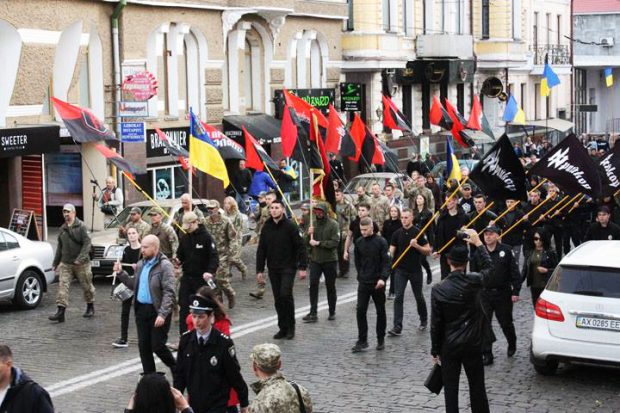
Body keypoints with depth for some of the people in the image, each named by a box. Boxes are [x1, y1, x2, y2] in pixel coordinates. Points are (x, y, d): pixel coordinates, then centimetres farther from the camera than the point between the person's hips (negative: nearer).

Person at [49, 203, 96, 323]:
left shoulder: (81, 226, -8)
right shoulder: (62, 228, 11)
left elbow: (87, 243, -15)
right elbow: (60, 247, 19)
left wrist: (80, 258, -26)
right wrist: (55, 263, 19)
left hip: (81, 264, -5)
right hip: (65, 263, 5)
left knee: (87, 286, 9)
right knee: (63, 286, -8)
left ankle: (90, 307, 29)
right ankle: (60, 312, -12)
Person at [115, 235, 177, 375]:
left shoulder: (165, 266, -12)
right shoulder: (141, 264, 12)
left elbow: (169, 293, -18)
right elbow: (134, 284, 19)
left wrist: (163, 314, -25)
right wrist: (121, 273, 7)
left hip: (157, 312, -7)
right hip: (141, 309, 7)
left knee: (157, 346, -4)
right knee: (143, 346, 9)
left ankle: (177, 371, 19)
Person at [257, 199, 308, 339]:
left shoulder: (290, 226, -7)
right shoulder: (266, 227, 6)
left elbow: (300, 247, -8)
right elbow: (261, 250, 10)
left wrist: (302, 267, -12)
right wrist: (259, 270, 6)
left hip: (288, 267, -5)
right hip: (273, 269, 5)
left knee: (286, 295, -15)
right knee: (278, 299, 6)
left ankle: (291, 327, -1)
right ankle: (283, 328, 14)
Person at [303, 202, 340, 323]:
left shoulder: (333, 224, -8)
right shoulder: (313, 223, 4)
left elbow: (335, 242, -17)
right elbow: (307, 243, 6)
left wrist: (319, 243, -20)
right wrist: (309, 235, -14)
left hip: (330, 260, -3)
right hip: (315, 259, 3)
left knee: (330, 286, 9)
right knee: (313, 285, -4)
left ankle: (332, 312, 22)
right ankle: (313, 313, -2)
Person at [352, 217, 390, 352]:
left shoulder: (381, 242, -8)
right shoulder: (359, 242, 3)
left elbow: (386, 262, -11)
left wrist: (383, 278, -23)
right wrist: (361, 276, 8)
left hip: (378, 283, -3)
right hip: (363, 283, 3)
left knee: (380, 312, 8)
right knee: (360, 311, -5)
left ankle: (381, 340, 20)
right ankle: (362, 341, 0)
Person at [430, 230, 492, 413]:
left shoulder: (438, 290, -12)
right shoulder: (474, 282, -12)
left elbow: (436, 324, -8)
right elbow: (489, 268, 12)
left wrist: (435, 350, 2)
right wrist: (478, 243, 17)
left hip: (449, 347, -1)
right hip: (473, 345, 1)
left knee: (450, 389, 6)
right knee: (477, 386, 12)